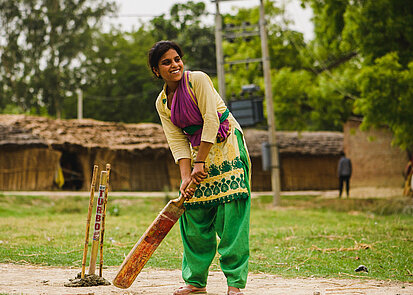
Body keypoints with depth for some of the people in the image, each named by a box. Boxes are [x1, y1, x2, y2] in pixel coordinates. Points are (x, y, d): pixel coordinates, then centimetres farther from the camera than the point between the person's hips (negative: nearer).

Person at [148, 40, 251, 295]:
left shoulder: (198, 80, -11)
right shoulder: (162, 103, 5)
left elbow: (211, 120, -16)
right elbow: (178, 142, 0)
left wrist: (200, 163, -17)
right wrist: (186, 177, -14)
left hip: (225, 144, -6)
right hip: (197, 150, 6)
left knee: (230, 214, -13)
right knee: (194, 215, 1)